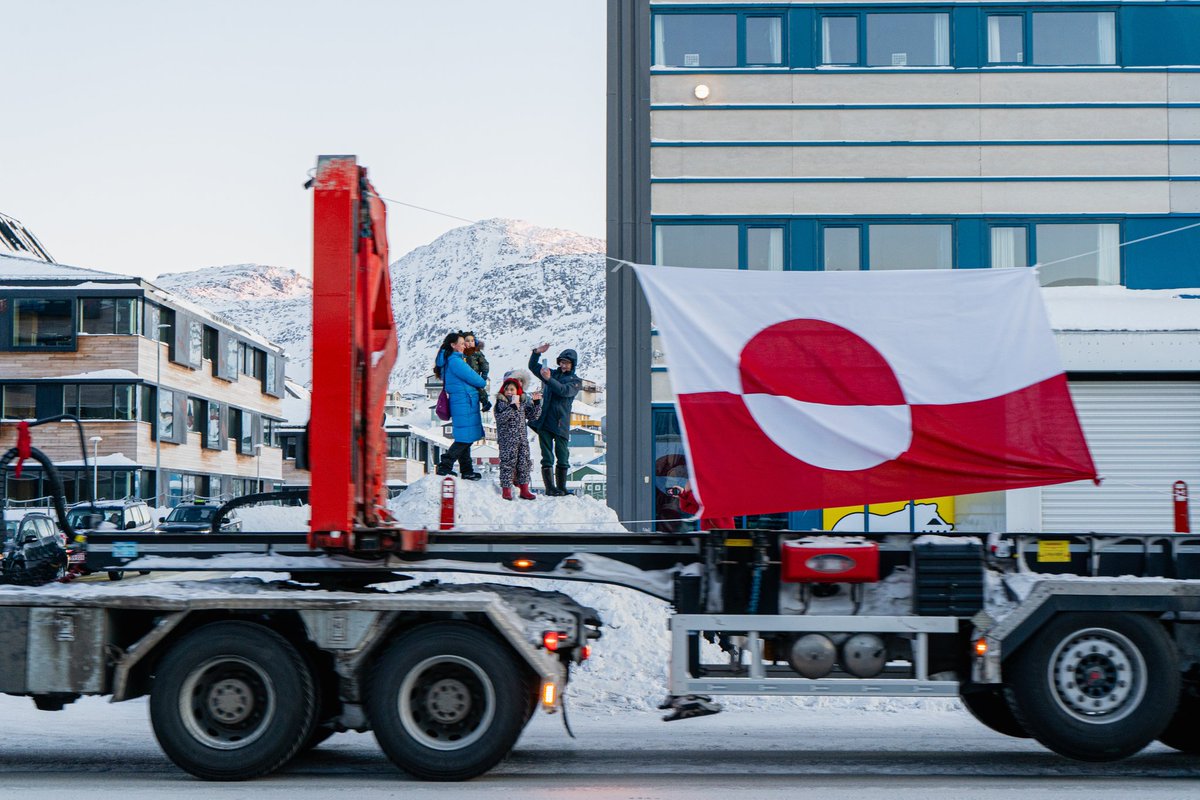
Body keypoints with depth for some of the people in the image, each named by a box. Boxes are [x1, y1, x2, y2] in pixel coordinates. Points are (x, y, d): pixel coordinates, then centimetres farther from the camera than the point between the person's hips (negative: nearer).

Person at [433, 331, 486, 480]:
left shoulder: (447, 361, 14)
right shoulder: (455, 361, -16)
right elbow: (472, 378, -13)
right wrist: (483, 383, 7)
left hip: (460, 403, 10)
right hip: (465, 402, -10)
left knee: (465, 439, 13)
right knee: (465, 438, -7)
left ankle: (466, 470, 17)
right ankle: (444, 466, -7)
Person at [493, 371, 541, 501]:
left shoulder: (523, 402, 10)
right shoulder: (501, 402, -6)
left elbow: (534, 415, 14)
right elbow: (500, 418, -22)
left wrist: (536, 402, 2)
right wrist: (513, 406, -27)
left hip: (522, 439, 5)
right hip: (507, 440, -5)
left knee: (524, 463, 7)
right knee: (507, 463, -5)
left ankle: (524, 489, 13)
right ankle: (506, 490, 2)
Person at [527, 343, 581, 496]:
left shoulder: (576, 381, 6)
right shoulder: (552, 373, 17)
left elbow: (564, 390, -13)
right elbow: (533, 367, 18)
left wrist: (549, 379, -25)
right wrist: (536, 353, 0)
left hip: (561, 424, -2)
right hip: (544, 421, 2)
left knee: (562, 457, 2)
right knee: (547, 457, -3)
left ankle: (561, 487, 11)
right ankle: (550, 487, -4)